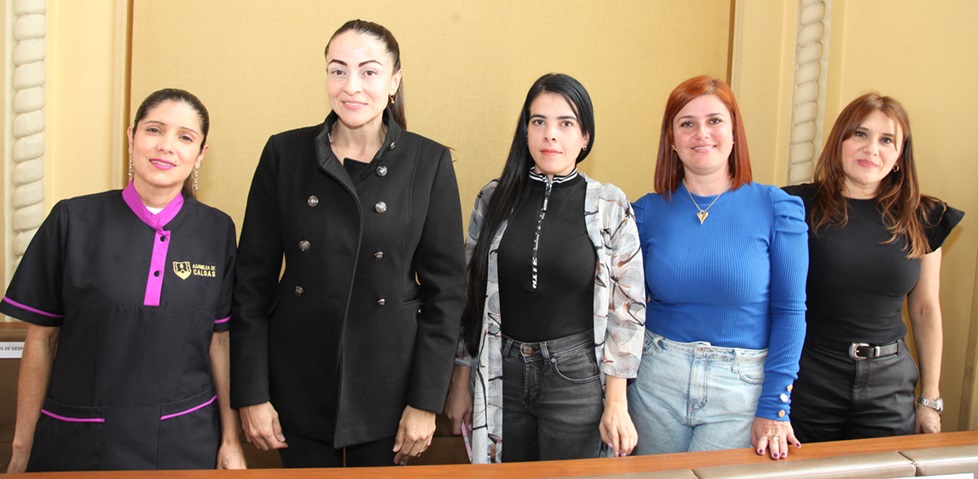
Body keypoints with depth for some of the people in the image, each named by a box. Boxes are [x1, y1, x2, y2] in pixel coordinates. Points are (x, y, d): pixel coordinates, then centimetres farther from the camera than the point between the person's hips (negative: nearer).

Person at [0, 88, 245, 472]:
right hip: (77, 441, 0)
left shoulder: (217, 231, -1)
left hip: (185, 441, 1)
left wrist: (231, 442, 2)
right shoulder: (73, 221, -5)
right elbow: (41, 338, -1)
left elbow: (220, 340, 3)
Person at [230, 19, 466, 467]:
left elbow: (445, 288, -4)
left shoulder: (429, 162, -5)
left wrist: (426, 401, -6)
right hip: (298, 381, 1)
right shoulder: (285, 153, -2)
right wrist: (250, 394, -4)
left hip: (387, 385, -1)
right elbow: (252, 279, 0)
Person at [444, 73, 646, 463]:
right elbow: (470, 294, 6)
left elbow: (626, 307, -4)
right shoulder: (494, 199, 1)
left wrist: (616, 403, -7)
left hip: (576, 375, -2)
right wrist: (461, 383, 7)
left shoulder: (610, 206, -6)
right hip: (501, 374, 2)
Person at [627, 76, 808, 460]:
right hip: (657, 384, 3)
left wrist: (774, 408, -9)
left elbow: (789, 311, -6)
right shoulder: (647, 212, 0)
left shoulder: (777, 208, -6)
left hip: (741, 387, -2)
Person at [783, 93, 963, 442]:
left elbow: (926, 311, 10)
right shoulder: (801, 208, -6)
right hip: (810, 383, -2)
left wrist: (931, 400, 10)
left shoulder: (920, 221, 4)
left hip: (890, 388, 3)